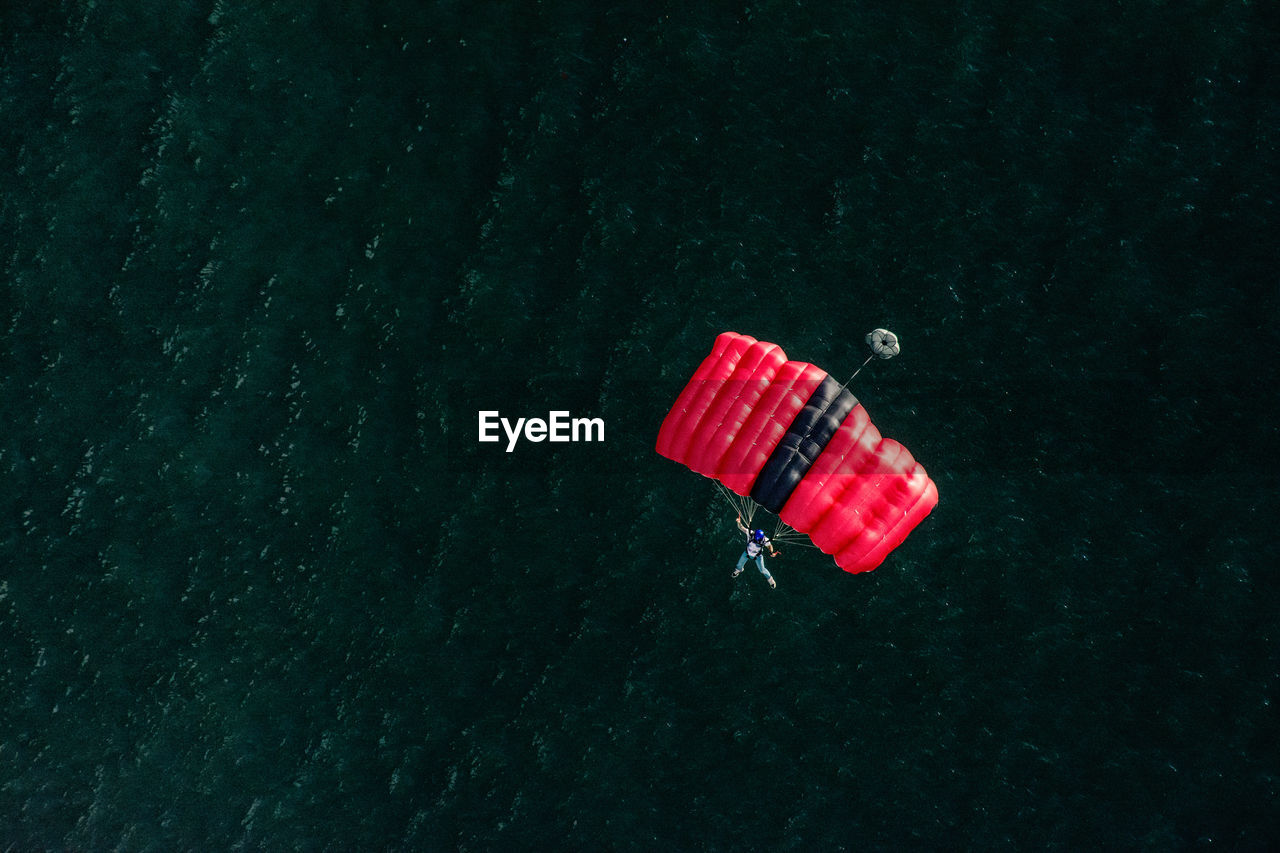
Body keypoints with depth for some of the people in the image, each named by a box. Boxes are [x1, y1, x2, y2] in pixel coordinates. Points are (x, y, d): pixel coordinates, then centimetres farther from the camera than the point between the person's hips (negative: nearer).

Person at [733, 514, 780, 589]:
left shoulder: (765, 540, -35)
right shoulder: (750, 533, -35)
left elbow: (770, 546, -16)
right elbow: (741, 527, -36)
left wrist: (771, 552, -35)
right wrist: (739, 522, -58)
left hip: (758, 556, -2)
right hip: (748, 552, 2)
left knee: (762, 570, 8)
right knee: (740, 564, 22)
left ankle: (769, 578, 39)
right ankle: (739, 570, 59)